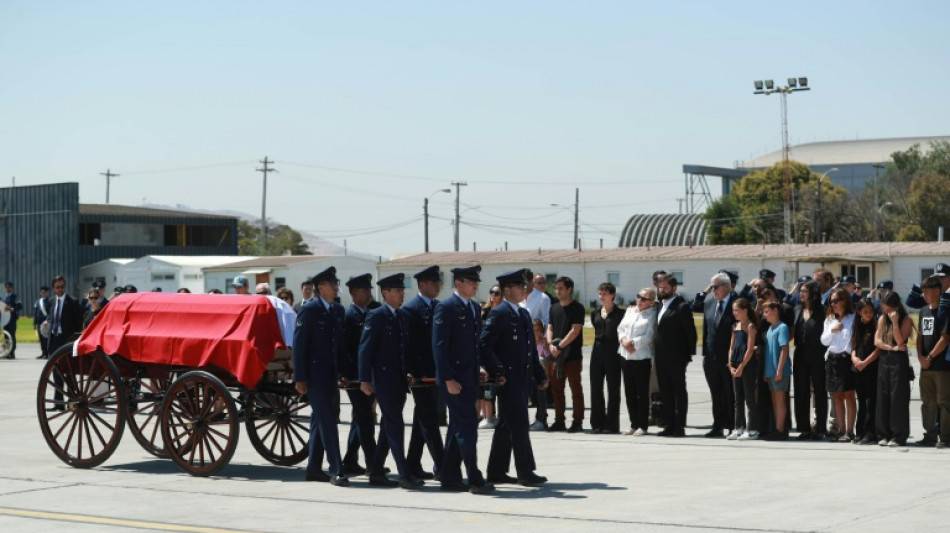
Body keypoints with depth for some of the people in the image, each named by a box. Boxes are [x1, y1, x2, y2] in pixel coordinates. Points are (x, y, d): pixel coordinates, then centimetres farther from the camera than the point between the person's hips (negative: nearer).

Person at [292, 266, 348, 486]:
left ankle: (314, 468, 20)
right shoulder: (309, 310, -9)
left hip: (330, 374, 7)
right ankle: (336, 471, -12)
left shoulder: (338, 310, 11)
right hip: (314, 373, -7)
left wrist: (341, 373, 9)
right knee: (327, 420, -11)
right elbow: (299, 344, -11)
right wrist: (299, 378, -15)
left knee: (320, 419, 12)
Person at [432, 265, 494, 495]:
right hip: (454, 378, -9)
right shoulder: (446, 308, -11)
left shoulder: (473, 308, 14)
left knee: (458, 428, 12)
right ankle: (475, 480, -7)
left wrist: (480, 373, 11)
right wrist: (448, 379, -19)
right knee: (467, 426, -9)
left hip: (469, 378, 9)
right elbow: (439, 346, -15)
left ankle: (450, 478, 19)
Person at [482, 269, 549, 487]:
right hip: (508, 379, -9)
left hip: (522, 378, 9)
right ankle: (525, 472, -5)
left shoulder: (524, 314, 17)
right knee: (519, 425, -8)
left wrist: (539, 375, 16)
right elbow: (484, 344, -17)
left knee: (507, 426, 12)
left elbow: (531, 348, 21)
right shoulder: (499, 313, -11)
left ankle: (496, 471, 18)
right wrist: (497, 372, -20)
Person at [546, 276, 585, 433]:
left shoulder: (577, 308, -5)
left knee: (576, 389, -1)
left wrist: (560, 346, -16)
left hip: (572, 355, -6)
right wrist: (551, 344, -5)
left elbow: (575, 331, -12)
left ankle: (577, 422, 3)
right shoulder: (554, 308, 14)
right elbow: (550, 328, 13)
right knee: (557, 388, 8)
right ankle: (559, 421, 15)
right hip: (556, 355, 6)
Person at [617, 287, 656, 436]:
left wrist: (632, 342, -13)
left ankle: (643, 426, 6)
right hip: (626, 355, 6)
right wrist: (624, 340, -7)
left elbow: (649, 336, -12)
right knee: (629, 392, 9)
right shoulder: (630, 310, 13)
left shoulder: (652, 315, -5)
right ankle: (634, 424, 16)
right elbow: (621, 328, 11)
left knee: (642, 393, 0)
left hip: (641, 357, -6)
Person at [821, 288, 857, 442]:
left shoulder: (852, 318, -5)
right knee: (836, 396, 9)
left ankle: (849, 431, -4)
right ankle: (841, 430, 15)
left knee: (849, 395, -5)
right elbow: (824, 341, 11)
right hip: (832, 359, 6)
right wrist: (832, 330, -4)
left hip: (846, 358, -6)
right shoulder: (829, 320, 15)